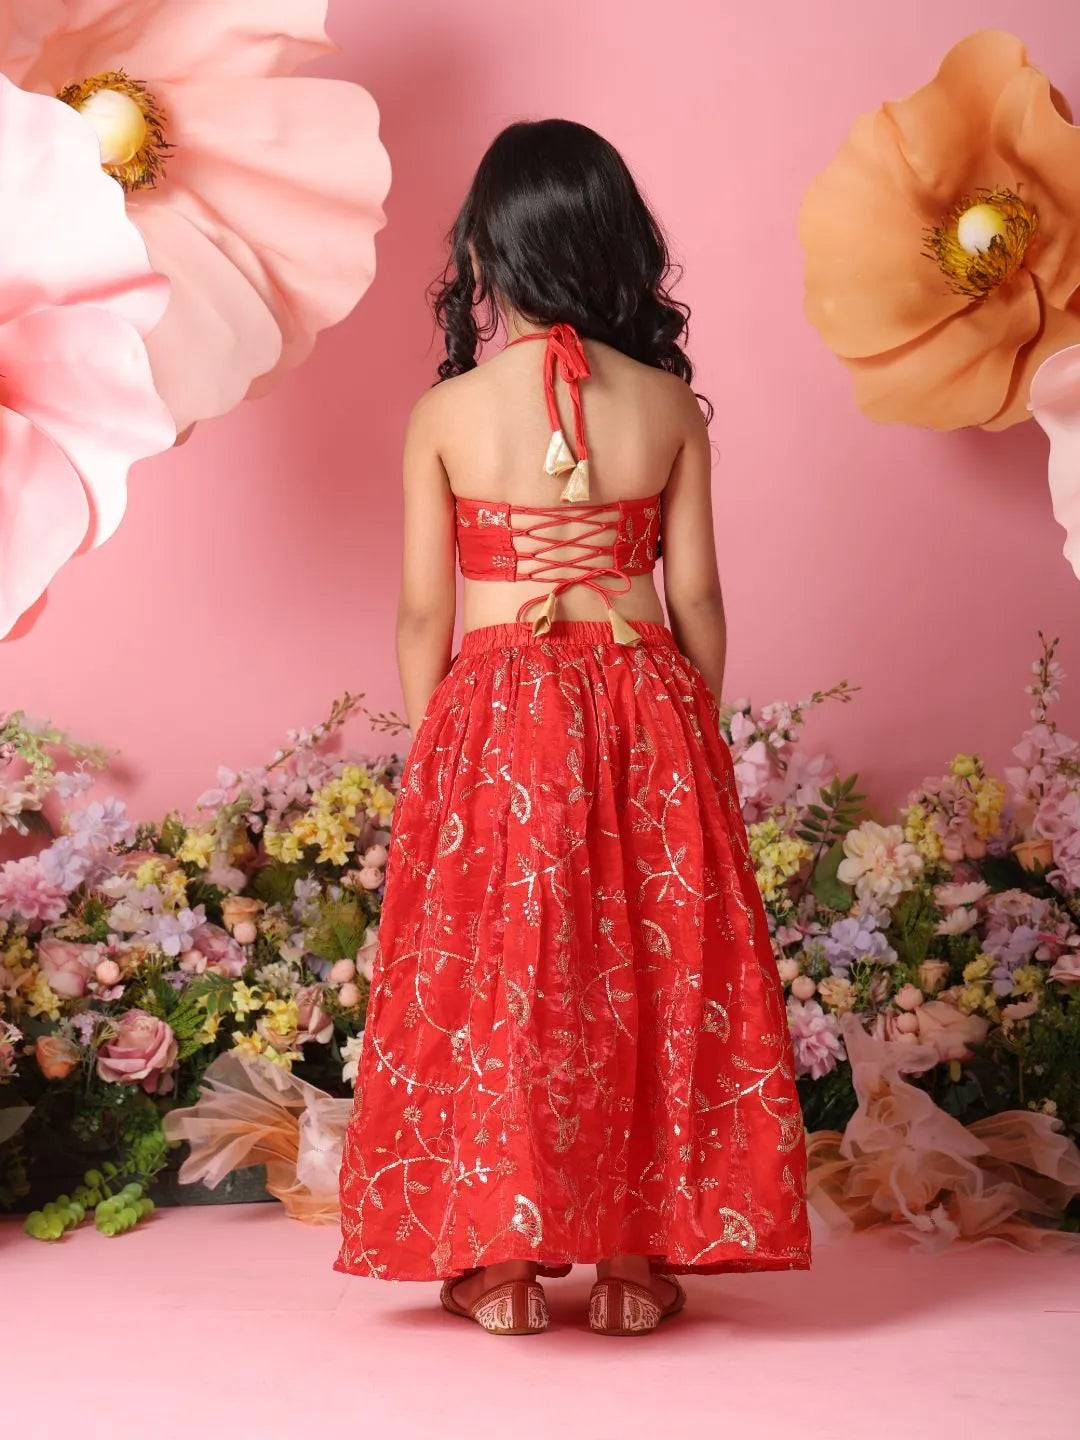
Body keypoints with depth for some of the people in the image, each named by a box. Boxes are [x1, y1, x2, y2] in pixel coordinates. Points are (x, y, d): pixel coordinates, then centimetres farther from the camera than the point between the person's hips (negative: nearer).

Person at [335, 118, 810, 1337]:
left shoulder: (443, 414, -6)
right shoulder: (669, 405, -2)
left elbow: (423, 613, -4)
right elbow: (696, 598, 1)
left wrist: (427, 752, 8)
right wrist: (698, 738, 12)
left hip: (491, 713, -1)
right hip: (645, 706, 1)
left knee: (493, 970, 8)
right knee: (649, 967, 10)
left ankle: (503, 1267, 14)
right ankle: (637, 1261, 16)